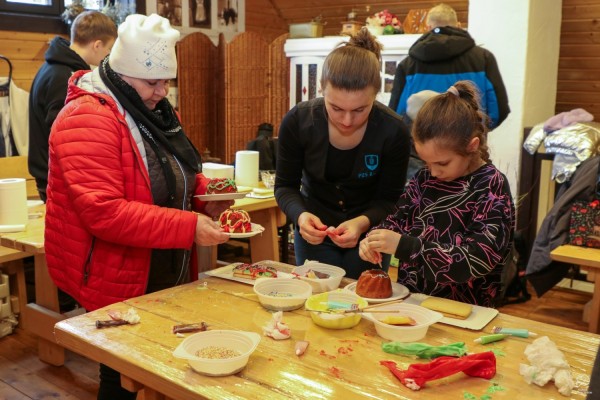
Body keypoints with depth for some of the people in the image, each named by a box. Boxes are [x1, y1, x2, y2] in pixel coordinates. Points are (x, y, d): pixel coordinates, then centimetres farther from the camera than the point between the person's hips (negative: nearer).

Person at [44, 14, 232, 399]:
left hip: (166, 276, 8)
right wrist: (189, 227, -30)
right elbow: (104, 212, -29)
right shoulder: (87, 119, -21)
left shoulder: (153, 110, 8)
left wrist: (205, 193, -2)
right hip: (117, 283, -8)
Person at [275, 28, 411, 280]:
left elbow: (389, 200, -14)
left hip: (369, 233, 0)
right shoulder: (297, 122, -22)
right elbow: (285, 186, -11)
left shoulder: (393, 131, -24)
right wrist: (300, 216, -32)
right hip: (314, 231, 1)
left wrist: (362, 223, -36)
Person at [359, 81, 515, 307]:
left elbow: (477, 260, -18)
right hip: (409, 297, 5)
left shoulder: (492, 188, -9)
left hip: (461, 310, -5)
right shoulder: (424, 178, 6)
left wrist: (403, 246, -24)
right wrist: (374, 240, -7)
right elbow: (398, 220, 15)